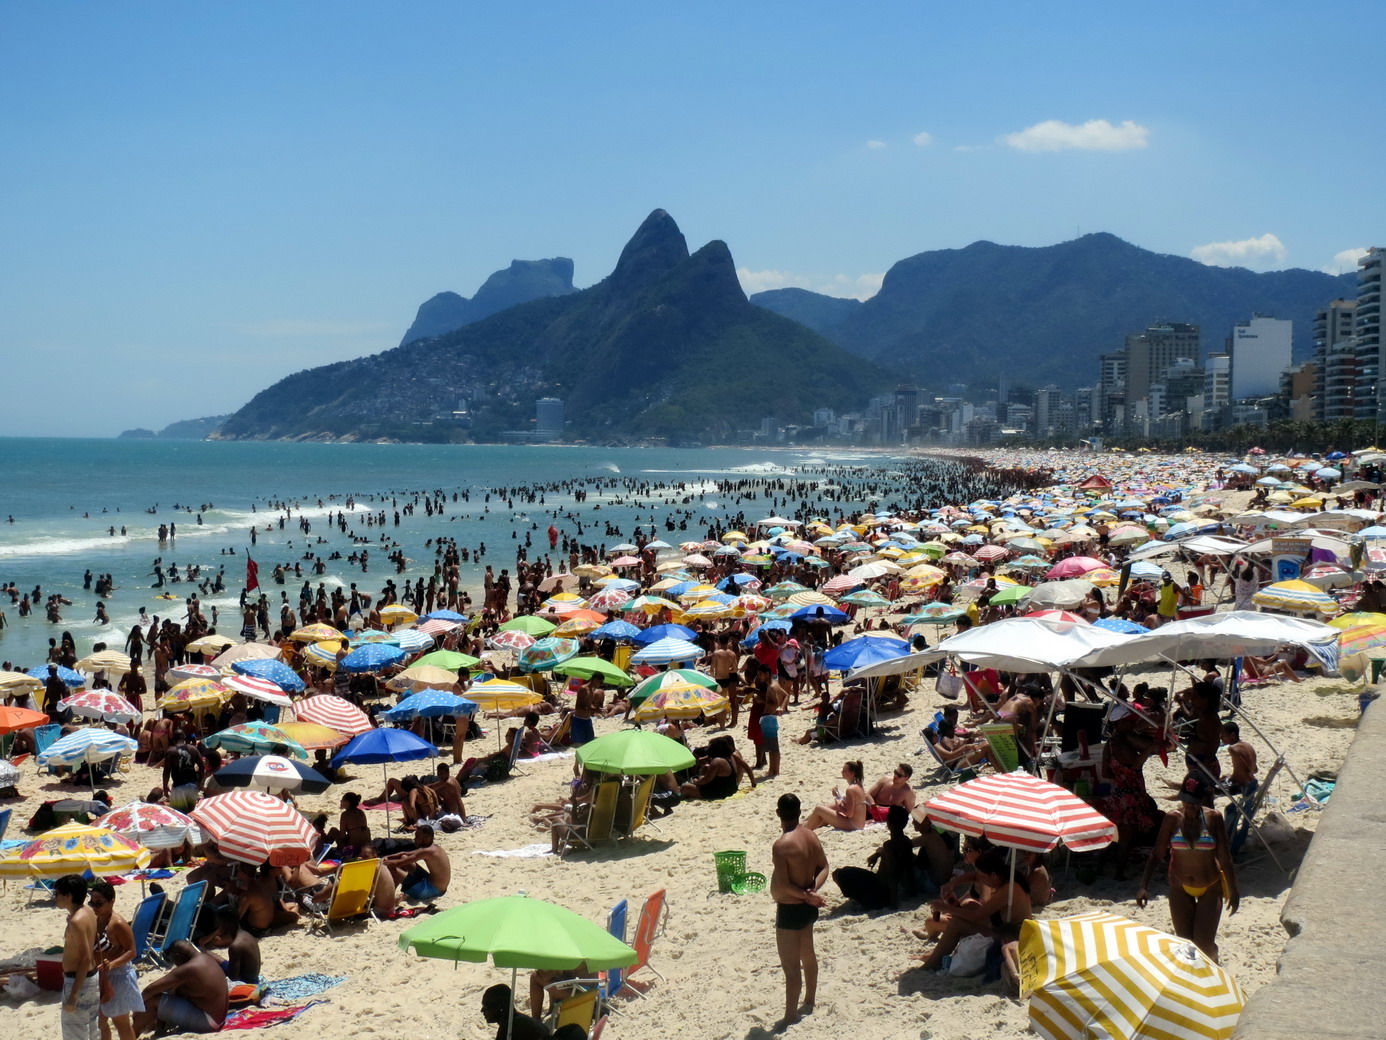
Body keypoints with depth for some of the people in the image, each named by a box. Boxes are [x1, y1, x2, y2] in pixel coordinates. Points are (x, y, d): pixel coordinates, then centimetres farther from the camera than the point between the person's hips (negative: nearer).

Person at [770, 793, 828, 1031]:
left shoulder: (781, 845, -25)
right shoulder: (811, 836, -1)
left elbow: (784, 885, -25)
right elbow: (823, 867, 6)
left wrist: (806, 895, -13)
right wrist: (813, 890, -7)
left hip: (790, 910, -9)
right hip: (808, 907, 9)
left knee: (790, 965, 1)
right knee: (808, 955, 24)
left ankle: (790, 1016, 10)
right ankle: (810, 1001, 41)